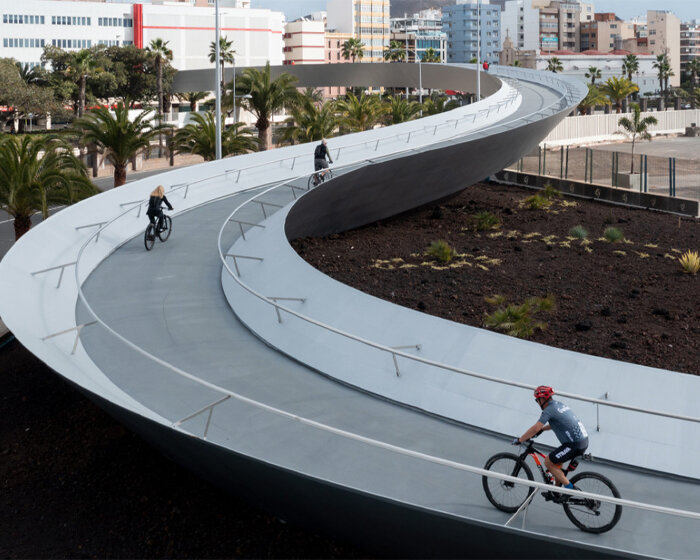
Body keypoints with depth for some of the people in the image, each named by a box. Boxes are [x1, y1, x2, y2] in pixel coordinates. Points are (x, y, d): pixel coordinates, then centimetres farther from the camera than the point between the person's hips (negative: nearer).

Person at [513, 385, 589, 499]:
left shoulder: (549, 410, -9)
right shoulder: (560, 404, 18)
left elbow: (535, 428, -15)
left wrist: (519, 440, -5)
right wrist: (542, 429, 38)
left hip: (574, 444, -9)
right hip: (584, 440, 9)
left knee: (548, 462, 1)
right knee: (556, 461, 24)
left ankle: (570, 488, -3)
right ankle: (557, 492, 27)